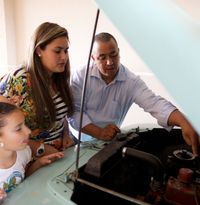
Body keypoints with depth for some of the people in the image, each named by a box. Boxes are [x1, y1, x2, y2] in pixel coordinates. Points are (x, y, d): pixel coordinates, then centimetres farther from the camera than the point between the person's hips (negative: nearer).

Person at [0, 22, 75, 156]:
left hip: (61, 151, 5)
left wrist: (66, 134, 0)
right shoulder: (18, 81, -16)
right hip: (33, 158, -4)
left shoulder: (59, 78, 2)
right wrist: (39, 147, -16)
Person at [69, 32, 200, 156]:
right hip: (79, 140, -1)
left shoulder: (132, 81, -9)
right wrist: (99, 132, -25)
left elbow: (155, 103, -22)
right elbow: (74, 112, -12)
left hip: (110, 142, 2)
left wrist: (184, 123, -41)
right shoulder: (81, 76, -9)